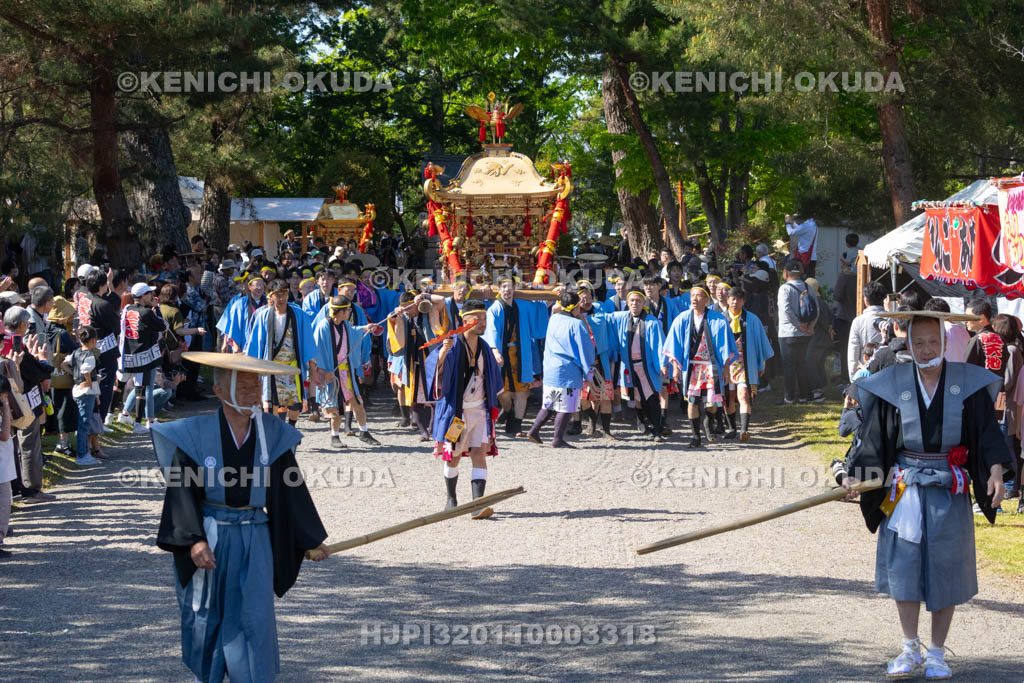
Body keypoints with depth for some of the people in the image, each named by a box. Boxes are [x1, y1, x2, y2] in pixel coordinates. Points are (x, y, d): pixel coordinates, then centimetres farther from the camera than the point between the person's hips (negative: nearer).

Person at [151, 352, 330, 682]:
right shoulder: (195, 432, -8)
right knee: (206, 618, 10)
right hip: (209, 536, -1)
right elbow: (183, 492, -9)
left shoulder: (273, 435, 0)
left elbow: (291, 491, 8)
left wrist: (309, 541, 12)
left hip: (254, 541, 2)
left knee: (254, 617, -4)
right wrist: (193, 541, -19)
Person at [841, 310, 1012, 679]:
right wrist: (856, 474, -9)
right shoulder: (892, 385, -1)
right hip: (905, 488, 0)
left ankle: (937, 653, 15)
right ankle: (910, 650, 13)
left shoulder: (967, 383, -1)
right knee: (904, 567, 0)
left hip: (949, 491, 0)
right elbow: (873, 436, 2)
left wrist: (996, 470, -16)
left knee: (945, 570, 3)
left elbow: (988, 432, -1)